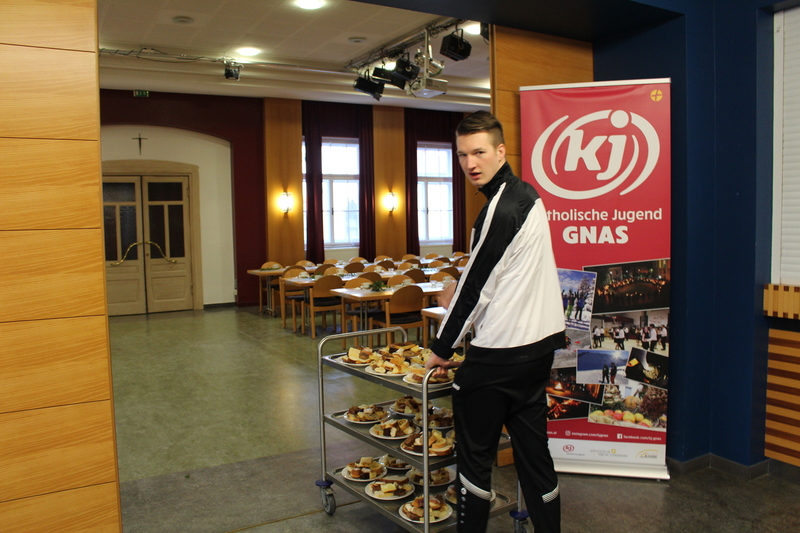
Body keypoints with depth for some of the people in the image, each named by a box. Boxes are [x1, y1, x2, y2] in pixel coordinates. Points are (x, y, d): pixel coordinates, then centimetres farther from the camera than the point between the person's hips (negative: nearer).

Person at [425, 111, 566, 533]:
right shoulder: (527, 194, 11)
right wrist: (464, 289, 19)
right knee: (533, 451, 16)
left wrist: (442, 347, -4)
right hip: (539, 342, 9)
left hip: (499, 353, -9)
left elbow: (476, 285, -14)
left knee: (475, 455, 5)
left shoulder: (501, 209, -18)